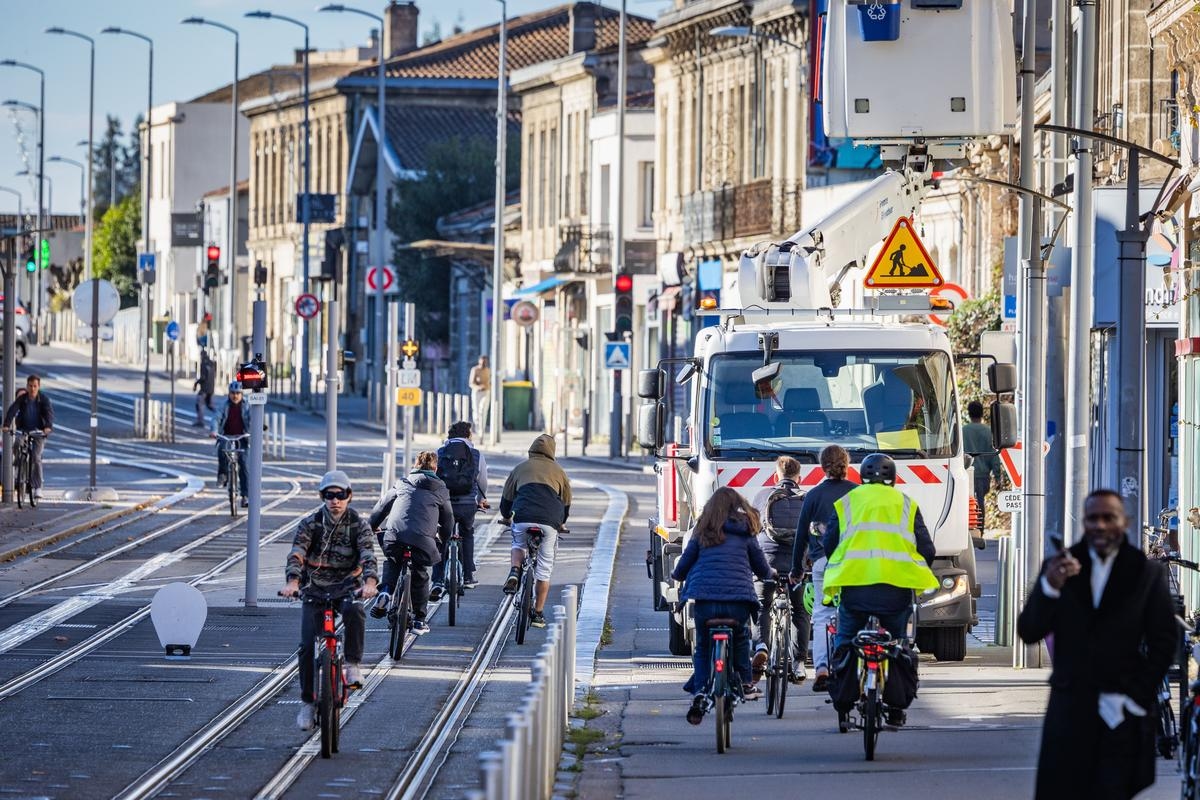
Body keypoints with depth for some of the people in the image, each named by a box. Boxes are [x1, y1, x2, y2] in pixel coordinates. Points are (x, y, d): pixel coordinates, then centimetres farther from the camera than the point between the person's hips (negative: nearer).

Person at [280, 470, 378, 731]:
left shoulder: (359, 524, -3)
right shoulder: (310, 523, -2)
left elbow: (368, 555, -17)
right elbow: (296, 553, -15)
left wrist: (370, 582, -38)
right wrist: (292, 580, -36)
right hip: (315, 589, 1)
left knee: (355, 612, -36)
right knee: (307, 646, -8)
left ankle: (353, 665, -20)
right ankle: (308, 702, 6)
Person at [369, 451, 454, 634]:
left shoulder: (401, 484, 21)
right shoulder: (440, 490, 19)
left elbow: (380, 508, 22)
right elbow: (448, 521, 24)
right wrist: (443, 544, 38)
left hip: (393, 536, 1)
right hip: (422, 540, -1)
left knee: (392, 563, 30)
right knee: (420, 577, 16)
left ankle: (385, 590, 5)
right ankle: (420, 620, 19)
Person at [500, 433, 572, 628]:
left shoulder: (520, 468, 17)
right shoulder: (558, 471, 16)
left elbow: (507, 496, 25)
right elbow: (567, 501, 24)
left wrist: (506, 516, 44)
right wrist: (561, 522, 42)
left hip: (523, 519, 1)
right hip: (549, 522, 0)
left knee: (518, 545, 32)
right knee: (544, 568, 9)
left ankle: (515, 572, 2)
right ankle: (538, 614, 9)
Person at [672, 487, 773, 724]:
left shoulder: (703, 531, 11)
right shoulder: (745, 532, 12)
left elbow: (684, 565, 13)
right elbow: (762, 569, 19)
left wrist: (675, 575, 36)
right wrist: (769, 574, 43)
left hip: (704, 600, 0)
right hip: (738, 601, 0)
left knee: (703, 647, 18)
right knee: (740, 637, 30)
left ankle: (700, 692, -1)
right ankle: (745, 684, 27)